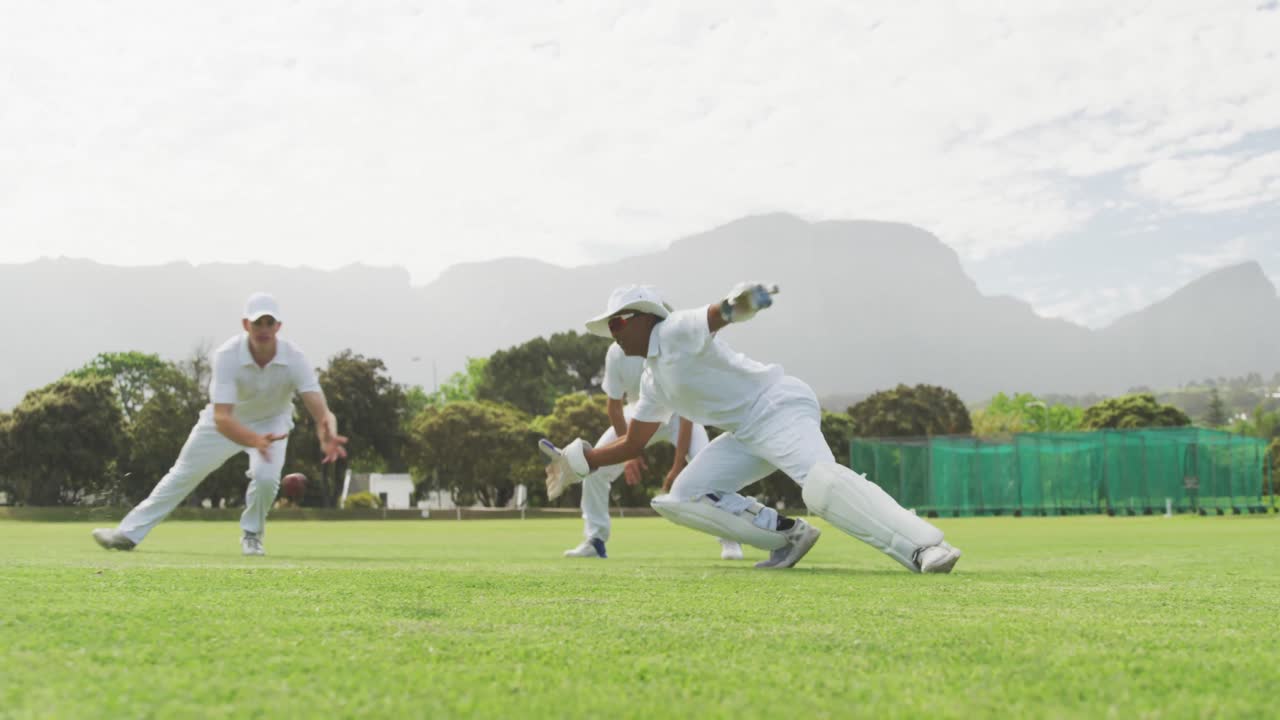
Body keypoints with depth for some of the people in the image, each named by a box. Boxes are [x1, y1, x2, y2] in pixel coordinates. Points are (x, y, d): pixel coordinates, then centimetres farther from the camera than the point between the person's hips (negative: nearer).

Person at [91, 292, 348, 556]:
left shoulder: (294, 358, -32)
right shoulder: (227, 355, -35)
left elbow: (322, 412, -41)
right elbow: (221, 418, -43)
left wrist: (327, 435, -65)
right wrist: (256, 441, -63)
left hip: (270, 421, 0)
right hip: (228, 419, 0)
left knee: (266, 477, -25)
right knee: (184, 474, 9)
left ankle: (252, 535, 4)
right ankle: (129, 532, 23)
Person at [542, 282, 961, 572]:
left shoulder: (677, 331, -6)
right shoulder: (653, 379, 20)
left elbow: (715, 317, -28)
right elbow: (633, 443, 28)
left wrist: (734, 306, -52)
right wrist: (579, 460, 20)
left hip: (779, 406, -9)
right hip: (746, 434, 9)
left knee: (819, 481, -33)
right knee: (682, 499, 4)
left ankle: (925, 547, -39)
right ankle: (787, 534, -4)